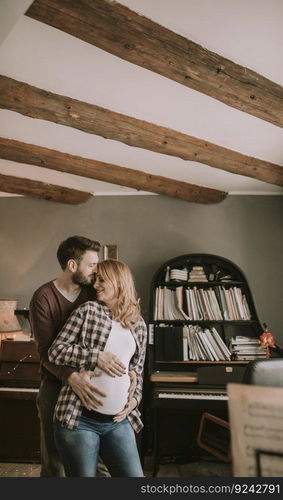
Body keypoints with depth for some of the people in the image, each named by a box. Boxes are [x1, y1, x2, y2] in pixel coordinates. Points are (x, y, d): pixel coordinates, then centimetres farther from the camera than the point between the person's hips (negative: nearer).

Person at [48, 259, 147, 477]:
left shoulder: (139, 324, 8)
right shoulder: (88, 310, -2)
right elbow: (55, 352, -5)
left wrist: (136, 398, 1)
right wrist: (96, 356, -15)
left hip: (118, 419, 3)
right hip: (79, 418, -3)